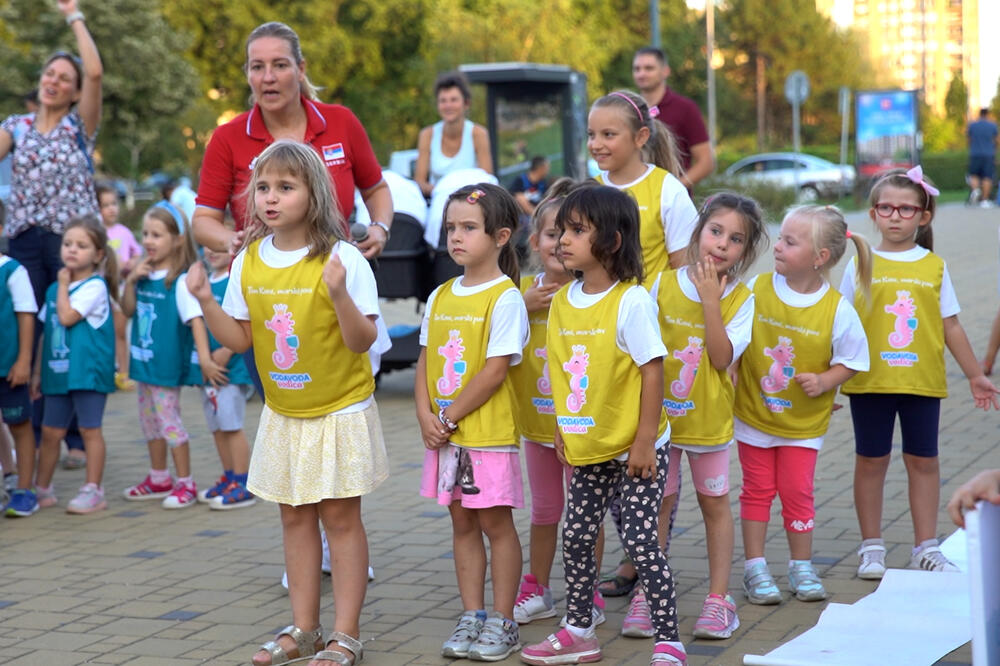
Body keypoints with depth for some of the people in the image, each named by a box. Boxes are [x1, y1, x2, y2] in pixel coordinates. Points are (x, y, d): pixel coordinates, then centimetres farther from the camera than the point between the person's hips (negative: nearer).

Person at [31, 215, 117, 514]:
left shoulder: (95, 286, -9)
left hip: (88, 370, -7)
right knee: (50, 431, 11)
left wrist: (64, 283, -8)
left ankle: (93, 492, 5)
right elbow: (46, 331, 17)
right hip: (58, 371, 7)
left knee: (89, 428, -1)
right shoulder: (55, 289, 13)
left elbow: (67, 317, -20)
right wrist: (38, 371, 16)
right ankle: (42, 490, 22)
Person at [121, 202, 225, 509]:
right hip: (144, 362, 8)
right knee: (149, 420, 16)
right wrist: (130, 281, -7)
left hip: (167, 364, -8)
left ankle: (185, 484, 8)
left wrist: (205, 359, -30)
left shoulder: (180, 281, -16)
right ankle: (158, 479, 30)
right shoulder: (145, 274, 5)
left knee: (169, 421, -2)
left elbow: (196, 319, -22)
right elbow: (128, 311, 10)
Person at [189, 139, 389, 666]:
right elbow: (239, 339, 5)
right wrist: (206, 300, -8)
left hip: (340, 410, -5)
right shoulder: (248, 262, 0)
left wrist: (339, 294, -33)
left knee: (340, 516, 1)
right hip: (282, 413, 5)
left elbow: (363, 340, -18)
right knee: (295, 517, 12)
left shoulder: (341, 258, -16)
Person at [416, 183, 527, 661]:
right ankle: (471, 617, 20)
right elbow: (425, 362, 10)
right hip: (445, 435, 6)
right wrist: (426, 416, -5)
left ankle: (501, 621, 10)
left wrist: (450, 417, -14)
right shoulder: (440, 298, 10)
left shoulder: (505, 299, -10)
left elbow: (495, 371, -16)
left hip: (489, 434, -6)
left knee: (495, 522, 1)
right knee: (462, 522, 12)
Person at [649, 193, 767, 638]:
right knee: (657, 503, 6)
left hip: (708, 417, 0)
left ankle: (718, 598, 17)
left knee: (714, 502, 9)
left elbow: (723, 358, -17)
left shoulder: (741, 300, -6)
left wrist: (710, 301, -22)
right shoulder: (663, 285, -5)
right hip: (660, 414, 1)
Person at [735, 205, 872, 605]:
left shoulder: (838, 309, -14)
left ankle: (801, 567, 23)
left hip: (803, 421, -1)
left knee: (797, 492, 6)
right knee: (757, 489, 8)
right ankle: (755, 568, 18)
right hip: (753, 413, 1)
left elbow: (851, 360, -3)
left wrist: (824, 381, -19)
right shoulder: (756, 290, -10)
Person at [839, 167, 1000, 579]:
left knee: (924, 460, 8)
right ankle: (871, 548, 18)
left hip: (922, 382, 1)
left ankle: (926, 548, 19)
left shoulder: (935, 267, 4)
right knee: (871, 460, 7)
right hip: (870, 382, -1)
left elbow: (950, 326, 10)